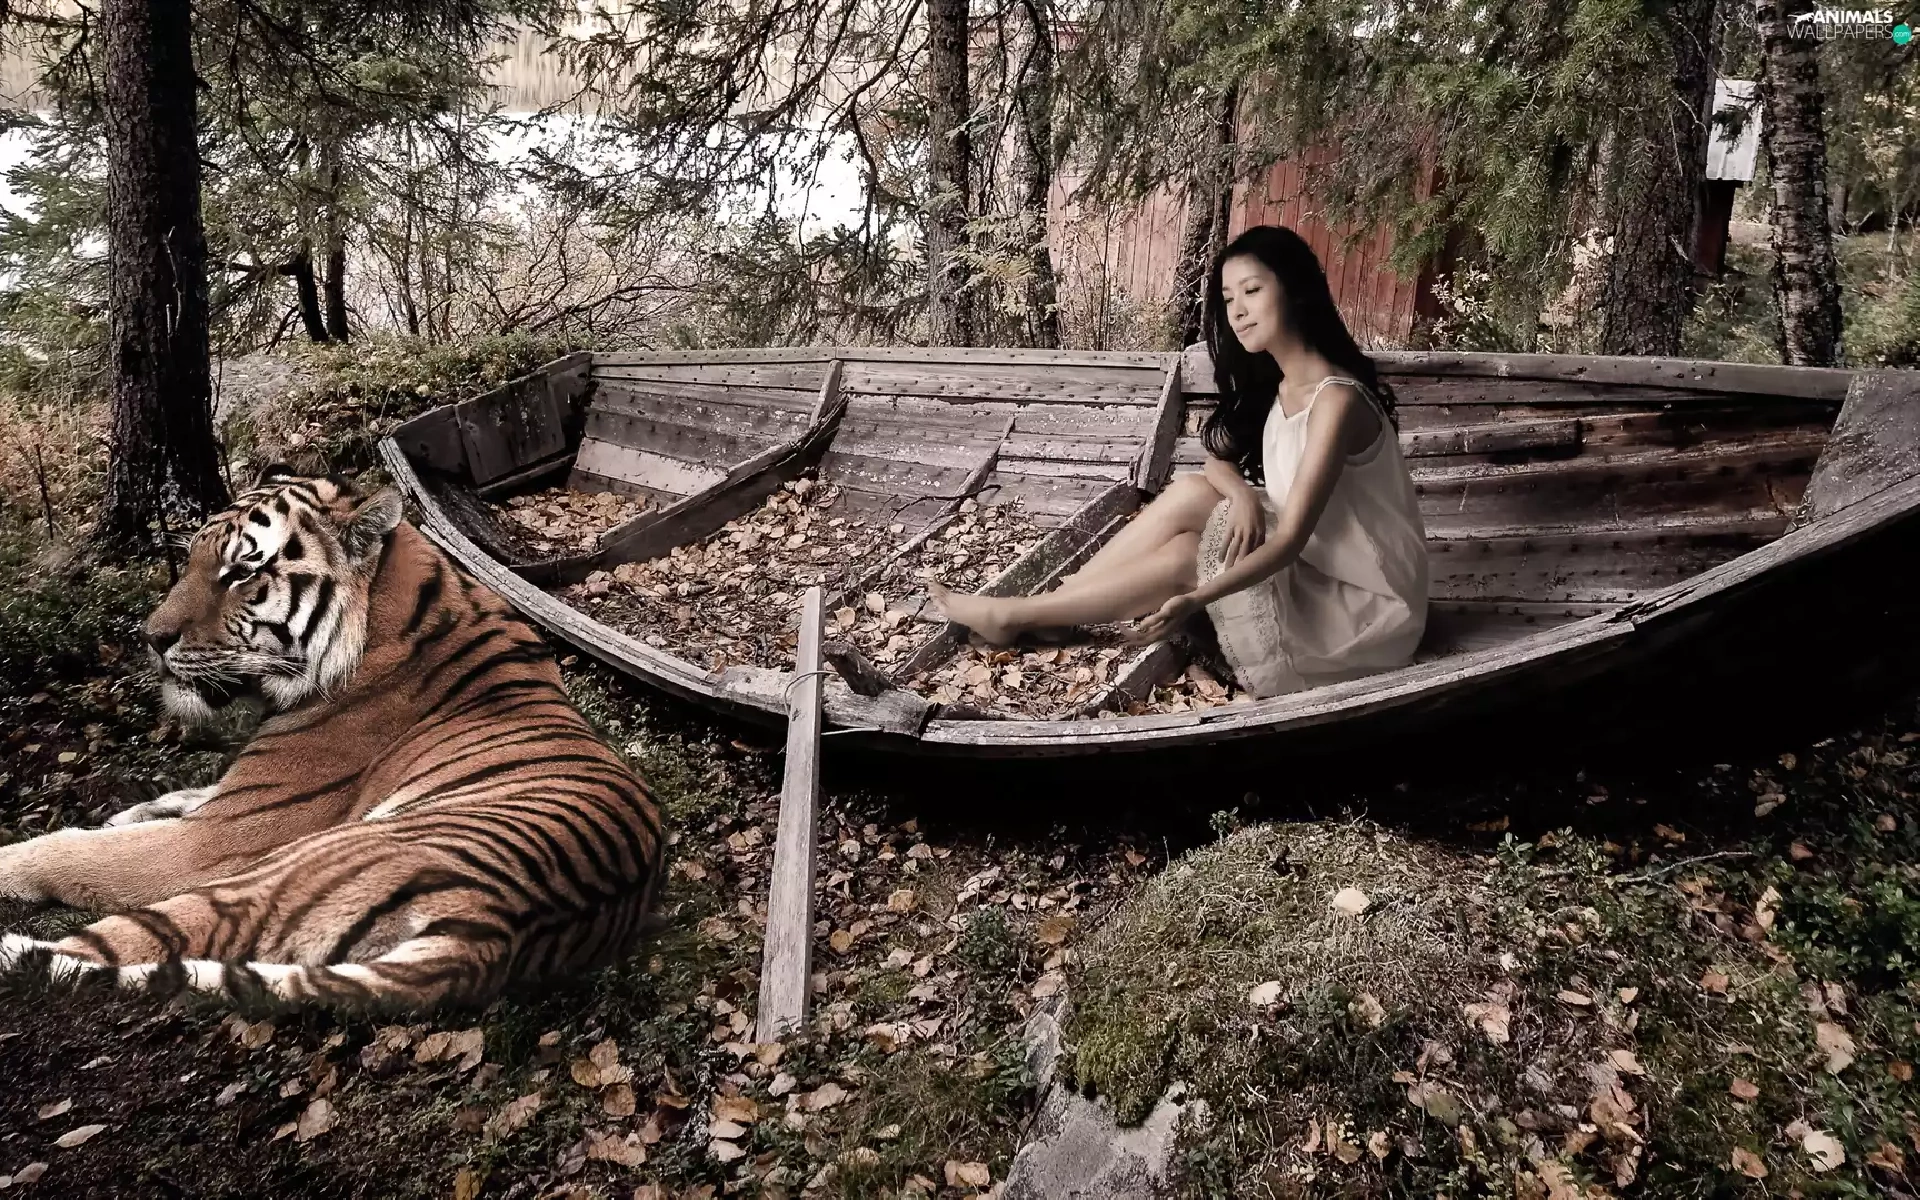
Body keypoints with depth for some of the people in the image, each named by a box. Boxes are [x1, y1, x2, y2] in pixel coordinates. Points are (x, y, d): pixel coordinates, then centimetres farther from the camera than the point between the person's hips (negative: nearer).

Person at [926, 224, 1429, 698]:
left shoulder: (1336, 400, -25)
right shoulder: (1275, 383, 4)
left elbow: (1289, 539, -29)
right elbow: (1219, 461, 6)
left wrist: (1195, 600, -40)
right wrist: (1242, 494, -18)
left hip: (1363, 600, -8)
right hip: (1311, 566, 8)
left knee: (1184, 557, -19)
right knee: (1191, 492, -10)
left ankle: (1014, 615, -7)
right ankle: (1046, 606, -7)